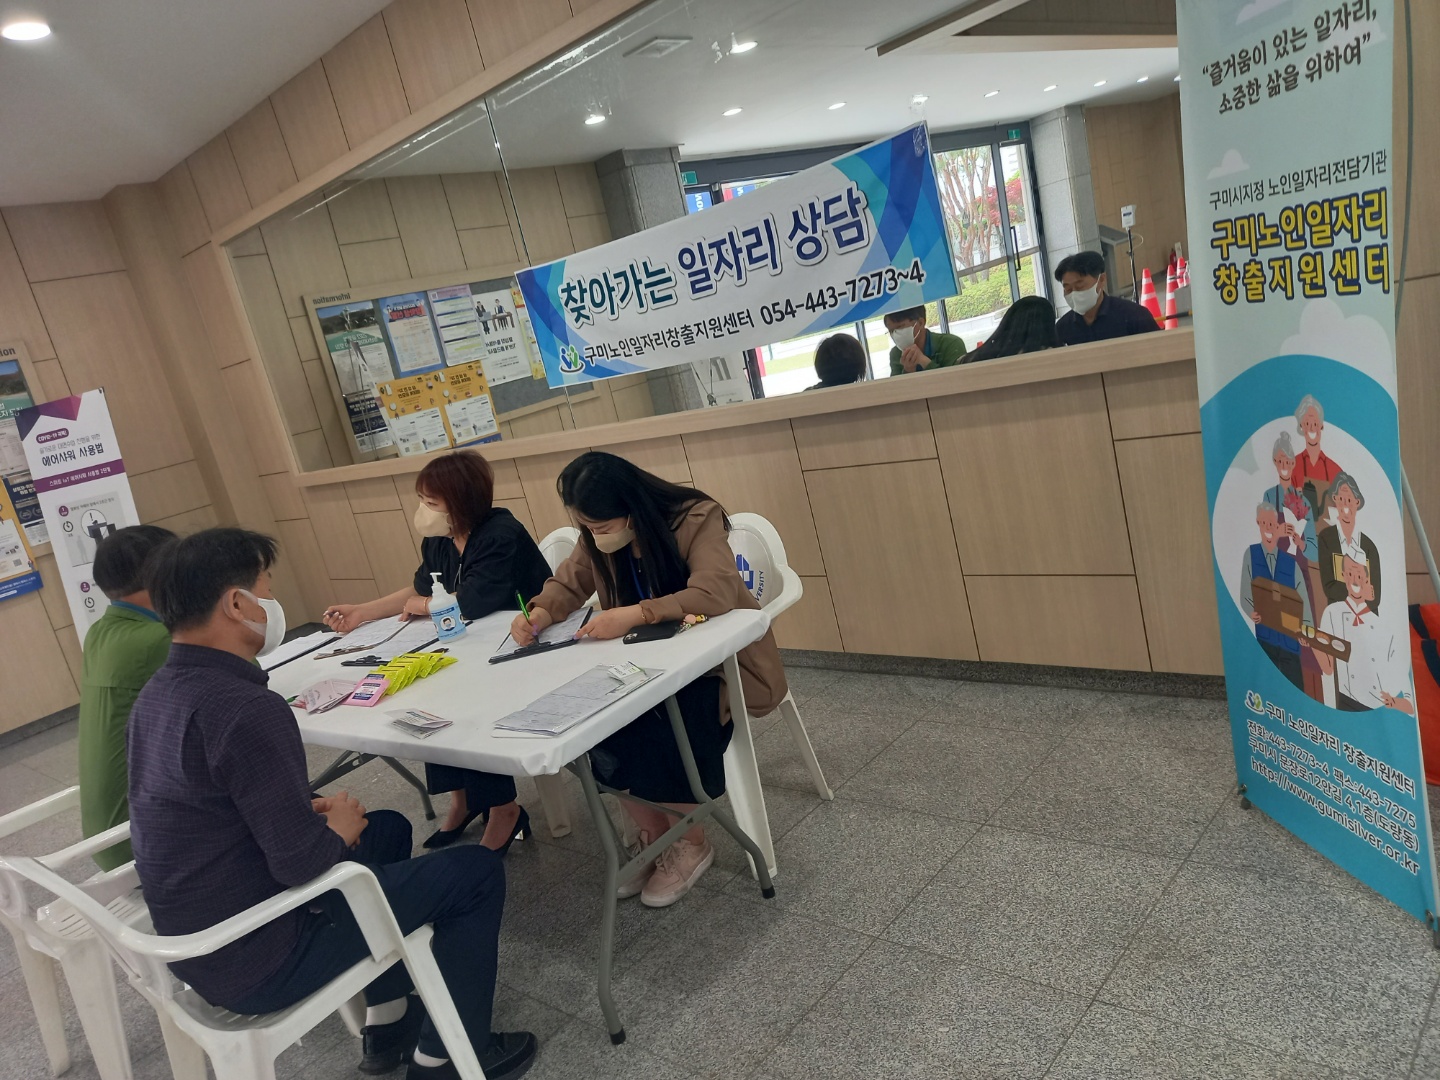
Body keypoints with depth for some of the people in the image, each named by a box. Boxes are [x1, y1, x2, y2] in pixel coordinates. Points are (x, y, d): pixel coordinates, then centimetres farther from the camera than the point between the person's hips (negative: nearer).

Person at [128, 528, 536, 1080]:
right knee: (477, 870, -1)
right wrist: (339, 830, -7)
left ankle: (386, 1024, 31)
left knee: (388, 828, 26)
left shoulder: (158, 694, 2)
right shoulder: (246, 710, -29)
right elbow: (300, 862, -28)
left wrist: (308, 809, 4)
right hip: (257, 963, -9)